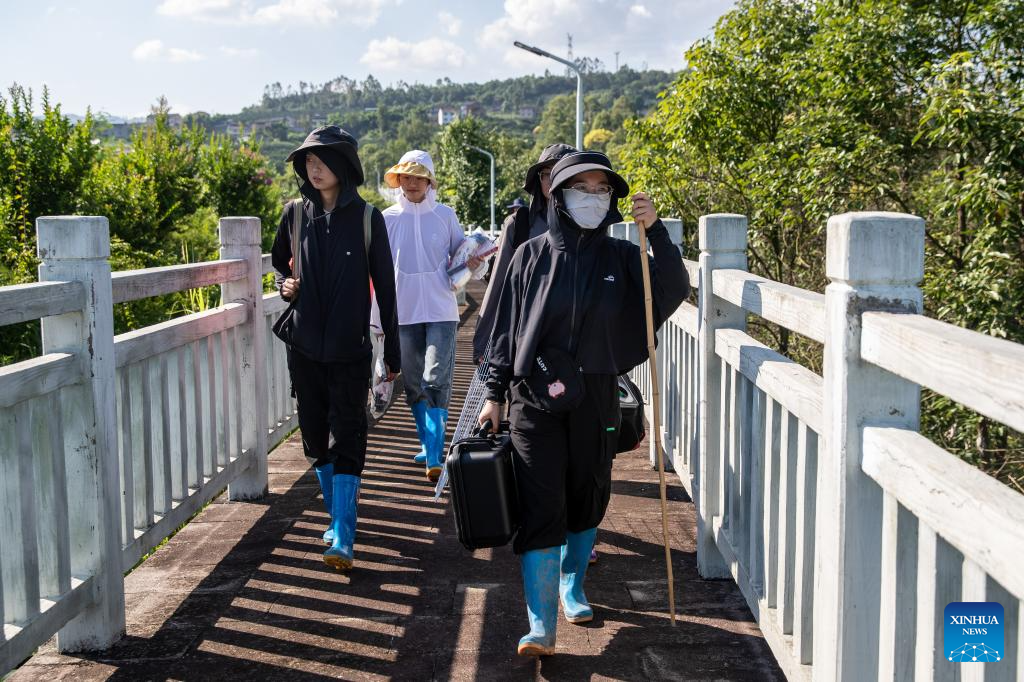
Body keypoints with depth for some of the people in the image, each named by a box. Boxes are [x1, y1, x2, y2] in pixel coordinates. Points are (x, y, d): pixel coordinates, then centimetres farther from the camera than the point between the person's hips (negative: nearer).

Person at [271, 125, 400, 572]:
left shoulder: (366, 217, -4)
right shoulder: (296, 214, 3)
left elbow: (384, 286, -1)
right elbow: (278, 261, 21)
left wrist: (392, 351, -1)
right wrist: (284, 284, -3)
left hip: (350, 349, -3)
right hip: (304, 346, 3)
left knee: (346, 440, -6)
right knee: (316, 434, 10)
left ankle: (342, 539, -7)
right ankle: (339, 515, 28)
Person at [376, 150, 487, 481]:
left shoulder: (445, 215, 3)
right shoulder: (388, 219, 5)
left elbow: (462, 255, 11)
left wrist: (475, 264, -13)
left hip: (441, 311, -2)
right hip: (404, 314, 2)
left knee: (437, 382, -12)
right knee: (414, 386, 10)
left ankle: (434, 457, -11)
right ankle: (427, 445, 26)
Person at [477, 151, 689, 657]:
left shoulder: (620, 257, 3)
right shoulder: (532, 256, 0)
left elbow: (673, 293, -10)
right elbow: (506, 328, 2)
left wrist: (656, 231, -20)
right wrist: (494, 394, 0)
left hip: (596, 399, 2)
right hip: (536, 398, -2)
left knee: (587, 499, 13)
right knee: (540, 507, -7)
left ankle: (571, 585, 37)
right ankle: (541, 626, -6)